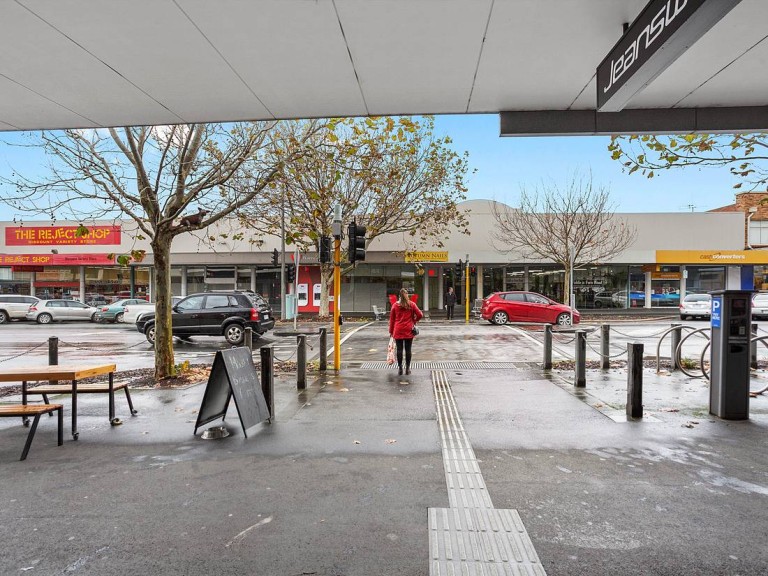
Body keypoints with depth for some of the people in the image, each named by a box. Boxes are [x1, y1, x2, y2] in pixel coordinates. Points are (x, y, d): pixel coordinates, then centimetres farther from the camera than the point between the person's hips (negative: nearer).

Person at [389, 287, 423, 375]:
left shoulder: (395, 305, 1)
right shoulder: (412, 304, -1)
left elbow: (391, 319, 4)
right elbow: (420, 315, -5)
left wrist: (391, 331, 10)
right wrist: (414, 321, 13)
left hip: (398, 331, 0)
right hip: (409, 330, 0)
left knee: (399, 349, 4)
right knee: (408, 349, 6)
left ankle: (400, 368, 8)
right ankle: (408, 368, 10)